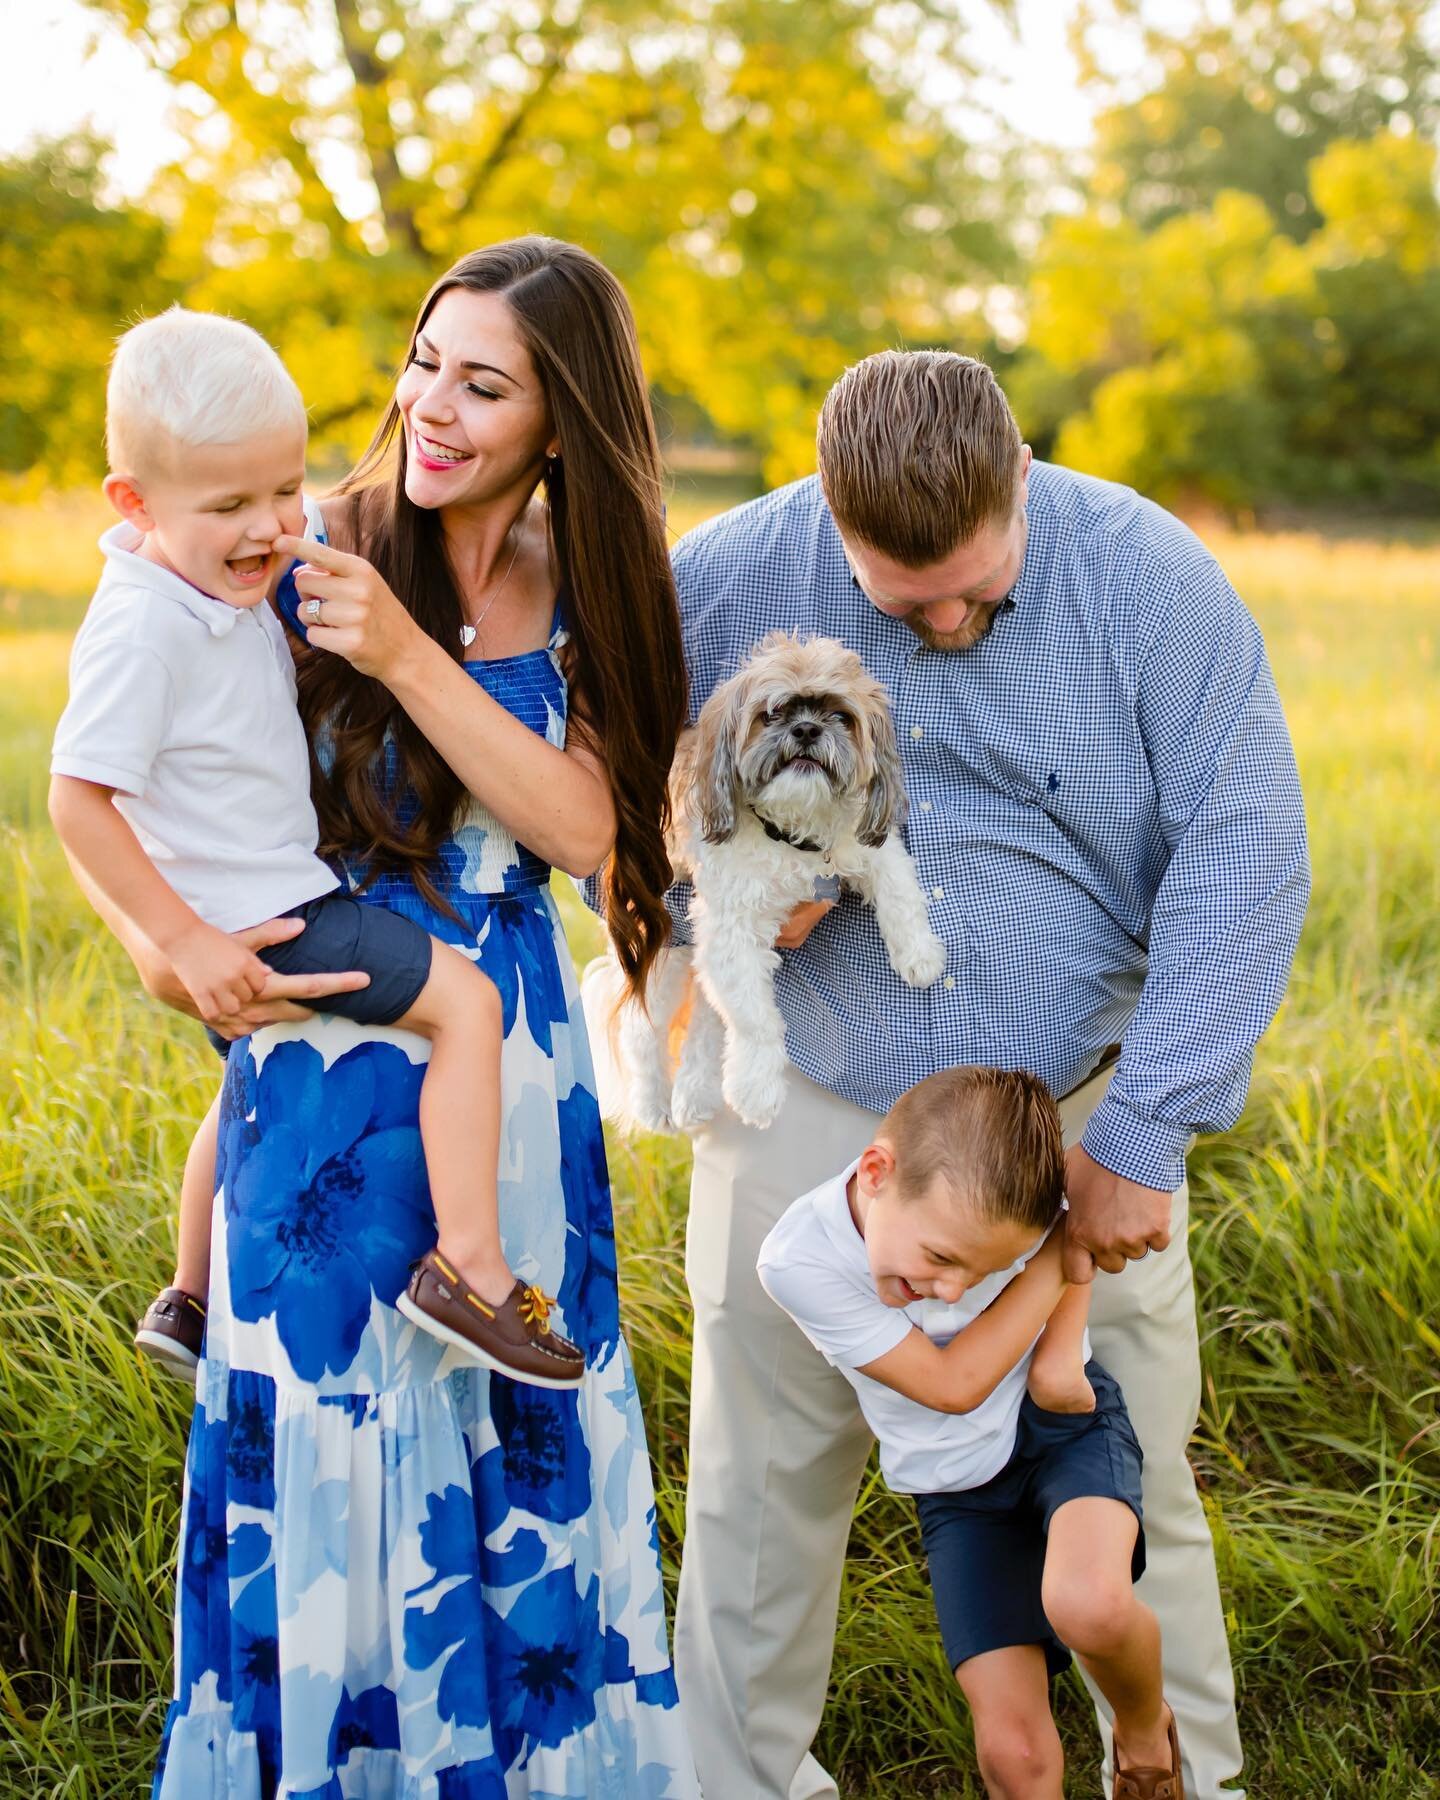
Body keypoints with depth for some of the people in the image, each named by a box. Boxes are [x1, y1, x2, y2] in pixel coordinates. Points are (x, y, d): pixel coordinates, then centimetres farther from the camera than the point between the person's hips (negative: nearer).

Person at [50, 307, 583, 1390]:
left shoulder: (228, 583, 3)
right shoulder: (143, 629, -26)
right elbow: (78, 799, -26)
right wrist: (188, 942, -26)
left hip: (268, 901, 10)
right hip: (249, 919, -10)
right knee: (466, 1000, -14)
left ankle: (190, 1301, 48)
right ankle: (471, 1268, -15)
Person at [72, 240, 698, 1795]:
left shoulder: (583, 592, 1)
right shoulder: (310, 562, -7)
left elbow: (582, 828, -12)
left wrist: (404, 652, -20)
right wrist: (160, 933, -19)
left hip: (512, 1073, 3)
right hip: (328, 1071, -2)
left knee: (519, 1434, 13)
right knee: (328, 1428, 6)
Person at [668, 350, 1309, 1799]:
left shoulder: (1148, 579, -12)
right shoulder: (715, 586, -9)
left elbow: (1243, 852, -13)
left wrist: (1140, 1137, -16)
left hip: (1078, 1105, 0)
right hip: (811, 1117, 1)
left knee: (1130, 1482, 7)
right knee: (762, 1482, 8)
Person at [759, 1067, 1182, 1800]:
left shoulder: (1007, 1181, -24)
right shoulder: (799, 1262, -27)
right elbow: (953, 1384, -22)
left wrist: (1061, 1356, -12)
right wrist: (1059, 1252, -24)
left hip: (1063, 1426, 0)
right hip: (958, 1487, 1)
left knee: (1088, 1607, -32)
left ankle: (1146, 1733, 2)